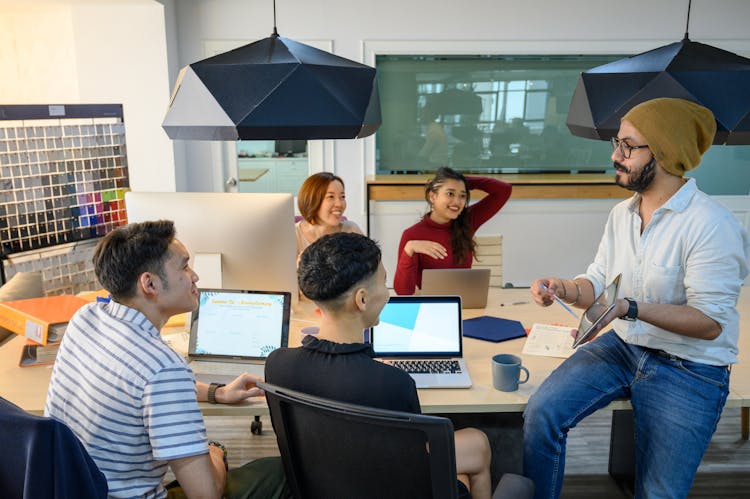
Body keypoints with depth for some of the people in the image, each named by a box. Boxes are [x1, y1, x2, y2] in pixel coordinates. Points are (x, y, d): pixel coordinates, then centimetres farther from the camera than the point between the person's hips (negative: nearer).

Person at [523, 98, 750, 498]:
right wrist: (563, 289, -14)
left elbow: (710, 322, -21)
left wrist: (631, 308, -32)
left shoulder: (711, 224, -20)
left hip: (689, 369, -5)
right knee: (541, 412, -13)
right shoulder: (621, 213, 4)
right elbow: (598, 283, 7)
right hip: (622, 346, 6)